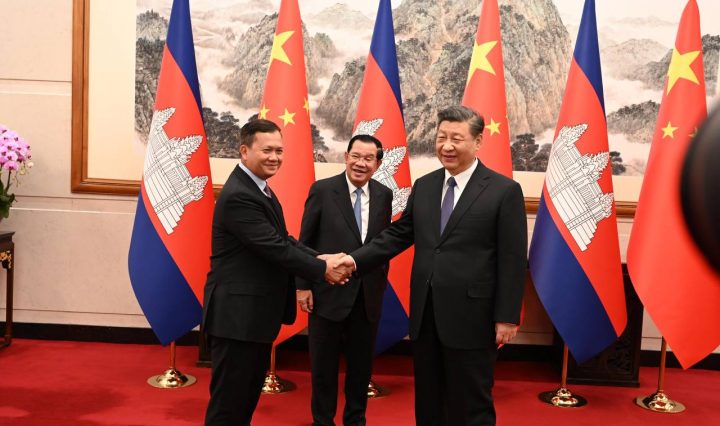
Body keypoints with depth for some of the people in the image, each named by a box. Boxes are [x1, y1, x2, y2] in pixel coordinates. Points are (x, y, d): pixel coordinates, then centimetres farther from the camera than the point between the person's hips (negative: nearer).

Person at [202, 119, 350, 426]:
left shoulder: (259, 189, 12)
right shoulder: (238, 196, -21)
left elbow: (283, 240, 9)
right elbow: (275, 248, -23)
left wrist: (321, 259, -6)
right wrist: (322, 270, -14)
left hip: (255, 313, 10)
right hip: (237, 315, -10)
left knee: (248, 395, 20)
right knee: (229, 401, 2)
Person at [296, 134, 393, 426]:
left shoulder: (384, 195, 3)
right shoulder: (322, 190, -7)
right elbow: (305, 241, -5)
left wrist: (382, 281, 7)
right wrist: (302, 285, -8)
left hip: (368, 295, 3)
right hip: (328, 292, -3)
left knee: (361, 364, 14)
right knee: (324, 364, 11)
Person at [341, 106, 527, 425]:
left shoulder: (504, 191, -7)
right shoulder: (423, 186, 9)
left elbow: (513, 260, -9)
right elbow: (398, 234, 12)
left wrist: (507, 317, -12)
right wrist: (356, 259, -1)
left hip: (471, 317, -5)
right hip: (425, 314, 5)